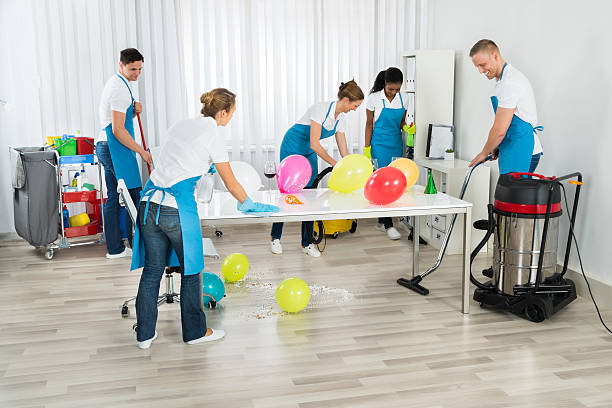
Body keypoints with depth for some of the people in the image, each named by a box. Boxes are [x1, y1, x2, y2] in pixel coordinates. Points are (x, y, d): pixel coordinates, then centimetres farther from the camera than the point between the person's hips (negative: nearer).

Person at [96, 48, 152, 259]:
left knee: (113, 197, 10)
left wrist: (134, 110, 4)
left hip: (104, 147, 11)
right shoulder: (120, 88, -15)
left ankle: (115, 248, 15)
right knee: (134, 195, -5)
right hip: (115, 148, -11)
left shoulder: (115, 83, 18)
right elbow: (118, 129, -20)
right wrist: (141, 151, -14)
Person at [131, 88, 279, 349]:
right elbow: (231, 184, 1)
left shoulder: (180, 126, 16)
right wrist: (249, 205, 18)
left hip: (149, 203, 7)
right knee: (190, 269, 10)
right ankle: (195, 332, 24)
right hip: (178, 208, -7)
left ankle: (145, 334, 24)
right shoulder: (212, 135, -4)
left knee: (152, 269, 15)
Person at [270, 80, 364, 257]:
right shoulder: (322, 109, -27)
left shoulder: (341, 119, -2)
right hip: (292, 147, -7)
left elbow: (343, 150, 3)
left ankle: (307, 243, 8)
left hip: (310, 153, 7)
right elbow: (314, 143, -29)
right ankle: (275, 237, 11)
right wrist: (334, 163, -26)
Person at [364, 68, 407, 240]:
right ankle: (388, 225, -8)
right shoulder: (374, 98, -8)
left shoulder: (402, 99, 3)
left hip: (396, 144, 5)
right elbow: (369, 124, -3)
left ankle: (382, 221, 19)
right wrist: (367, 147, -5)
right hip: (380, 144, -5)